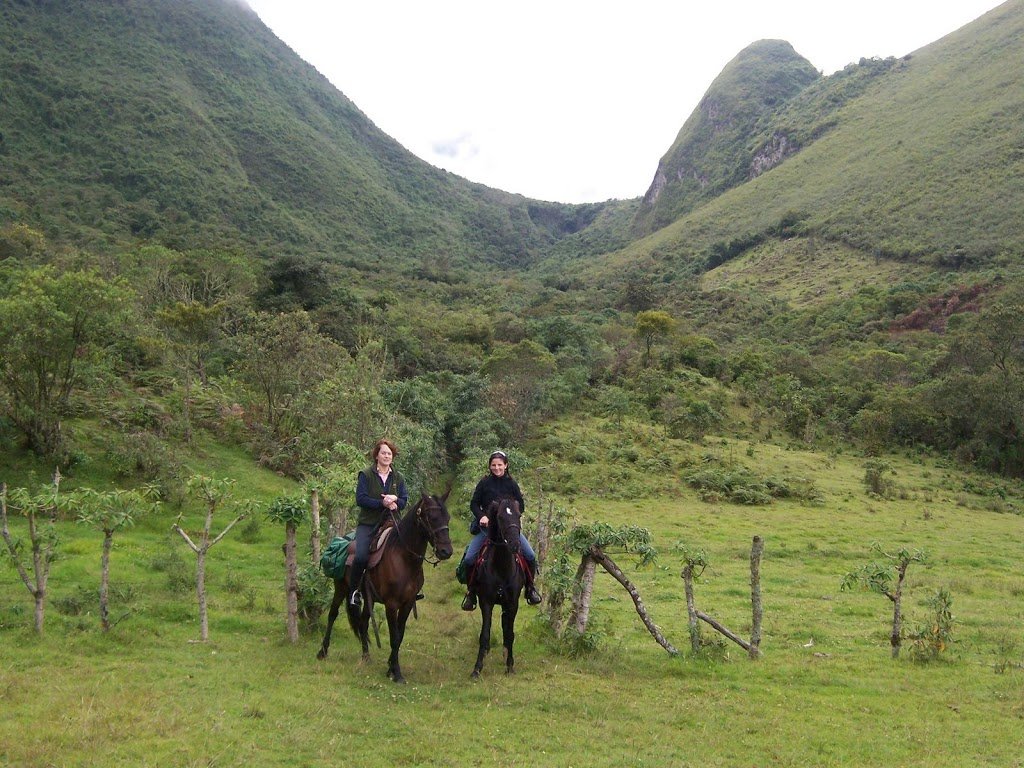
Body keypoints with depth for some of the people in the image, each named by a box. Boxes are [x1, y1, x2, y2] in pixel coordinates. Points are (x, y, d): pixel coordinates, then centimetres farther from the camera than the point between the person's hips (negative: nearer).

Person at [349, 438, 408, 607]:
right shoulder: (366, 475, 0)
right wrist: (382, 503, -20)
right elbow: (360, 498, -10)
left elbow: (404, 500, 9)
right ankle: (353, 590, -1)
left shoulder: (398, 477, 13)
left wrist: (395, 501, -14)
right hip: (368, 523, -3)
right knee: (361, 556, -23)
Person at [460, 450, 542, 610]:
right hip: (486, 526, -1)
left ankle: (530, 587, 11)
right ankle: (471, 591, 6)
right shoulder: (484, 483, 0)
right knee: (469, 558, -14)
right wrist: (481, 516, -14)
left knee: (530, 556, -11)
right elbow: (474, 504, 3)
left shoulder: (512, 484, 3)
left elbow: (521, 506, 6)